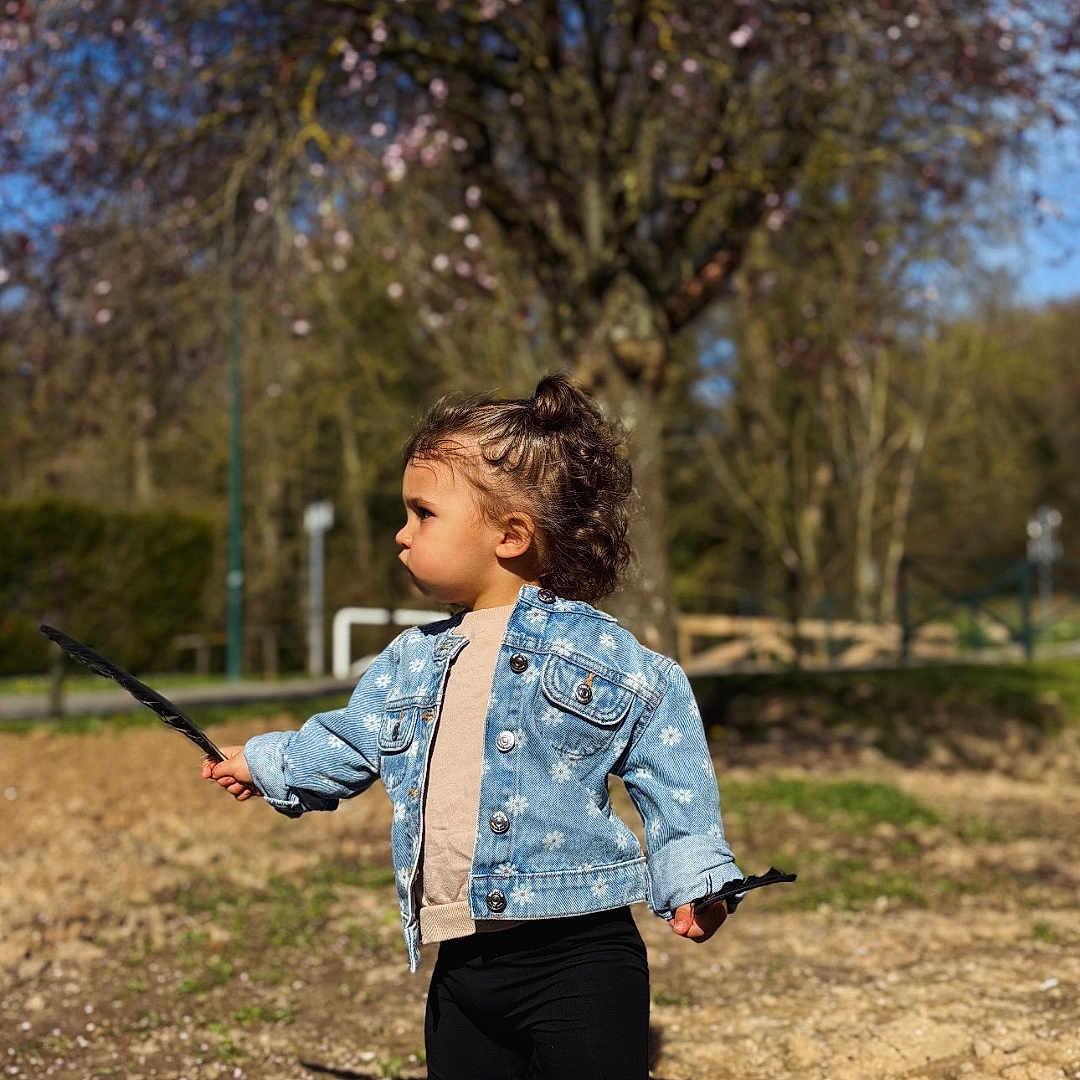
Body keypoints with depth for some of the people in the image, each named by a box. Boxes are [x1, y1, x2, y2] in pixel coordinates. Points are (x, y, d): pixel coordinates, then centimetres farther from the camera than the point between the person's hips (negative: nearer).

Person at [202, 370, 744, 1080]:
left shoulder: (605, 655, -6)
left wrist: (692, 877, -5)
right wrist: (265, 763, 35)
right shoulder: (411, 662, 11)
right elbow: (349, 743, 27)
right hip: (462, 970, 6)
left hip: (576, 962, -5)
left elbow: (668, 767, 1)